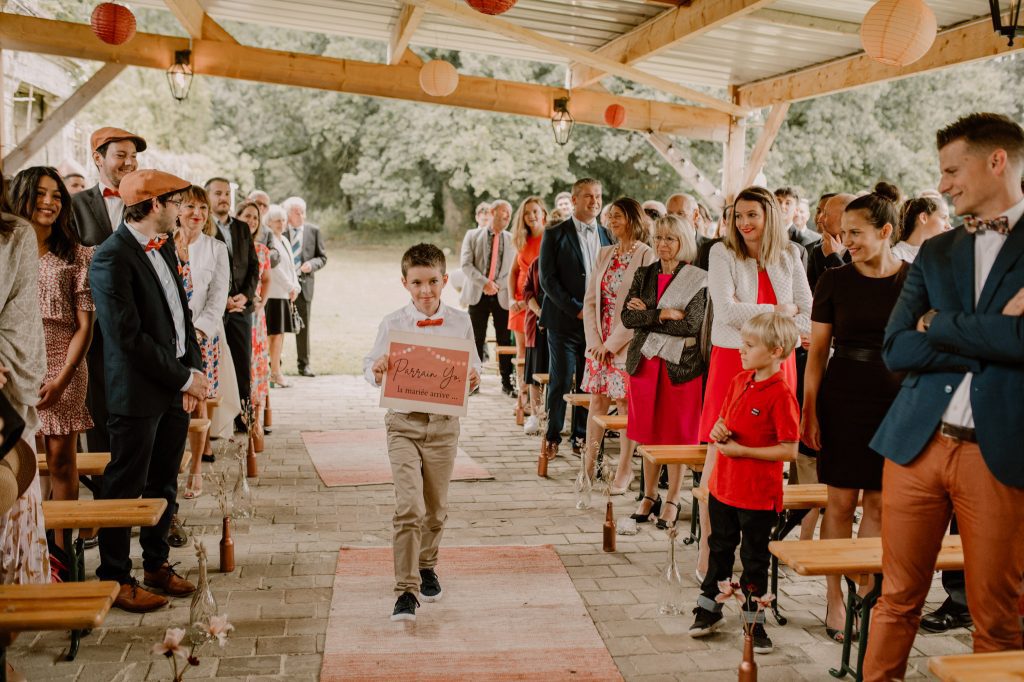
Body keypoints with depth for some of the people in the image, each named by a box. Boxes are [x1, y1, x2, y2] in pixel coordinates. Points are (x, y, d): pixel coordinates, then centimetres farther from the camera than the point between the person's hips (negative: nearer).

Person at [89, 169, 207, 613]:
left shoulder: (163, 249, 12)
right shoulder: (111, 257, -15)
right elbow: (129, 337, -19)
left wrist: (195, 371, 2)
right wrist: (184, 377, -14)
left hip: (176, 389, 8)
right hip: (138, 393, -8)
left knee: (164, 484, 17)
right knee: (125, 488, 4)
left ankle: (156, 564, 32)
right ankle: (116, 579, 17)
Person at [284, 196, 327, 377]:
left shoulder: (313, 231, 6)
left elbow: (322, 257, 9)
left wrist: (312, 264, -11)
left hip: (304, 282, 2)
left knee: (303, 326, 7)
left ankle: (304, 364, 16)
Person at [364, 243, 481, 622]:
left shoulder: (460, 322, 2)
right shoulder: (393, 323, -2)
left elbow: (472, 364, 10)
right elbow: (370, 365, 3)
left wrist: (473, 377, -12)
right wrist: (377, 370, -20)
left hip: (443, 423, 2)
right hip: (403, 423, -2)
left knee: (436, 507, 14)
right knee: (408, 507, -13)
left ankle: (426, 566, 39)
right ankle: (406, 591, -7)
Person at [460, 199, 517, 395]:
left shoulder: (512, 240, 9)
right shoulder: (473, 235, 6)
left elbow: (516, 270, 1)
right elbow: (465, 264, -4)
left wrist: (498, 285, -12)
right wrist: (484, 283, -15)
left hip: (502, 296, 1)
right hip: (477, 294, -1)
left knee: (505, 341, 1)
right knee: (476, 340, 2)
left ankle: (507, 383, 9)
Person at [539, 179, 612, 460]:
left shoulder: (607, 236, 12)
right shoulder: (555, 234, -2)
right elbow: (548, 279, -8)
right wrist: (577, 309, -13)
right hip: (564, 321, -4)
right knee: (561, 381, -1)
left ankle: (581, 436, 19)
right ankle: (553, 437, 12)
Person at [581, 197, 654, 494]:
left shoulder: (646, 255, -8)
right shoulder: (604, 254, 13)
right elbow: (590, 300, 10)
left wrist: (612, 344, -13)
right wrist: (595, 342, -1)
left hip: (626, 344, -6)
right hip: (598, 343, 6)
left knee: (625, 404, -1)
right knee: (597, 402, 9)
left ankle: (623, 473, 8)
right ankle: (588, 468, 16)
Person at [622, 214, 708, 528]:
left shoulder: (697, 280, -4)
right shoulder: (644, 275, 8)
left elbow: (692, 323, -16)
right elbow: (627, 317, -3)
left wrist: (647, 314, -9)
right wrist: (664, 315, -15)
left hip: (681, 365, -4)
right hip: (645, 362, 4)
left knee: (677, 434, 4)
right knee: (649, 433, 10)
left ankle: (672, 500, 15)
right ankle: (649, 495, 23)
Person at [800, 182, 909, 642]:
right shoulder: (834, 280, 1)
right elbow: (817, 350, 3)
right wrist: (809, 410, -1)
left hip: (896, 404, 1)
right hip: (843, 401, 0)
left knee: (879, 505, 7)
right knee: (841, 501, 3)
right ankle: (835, 599, 15)